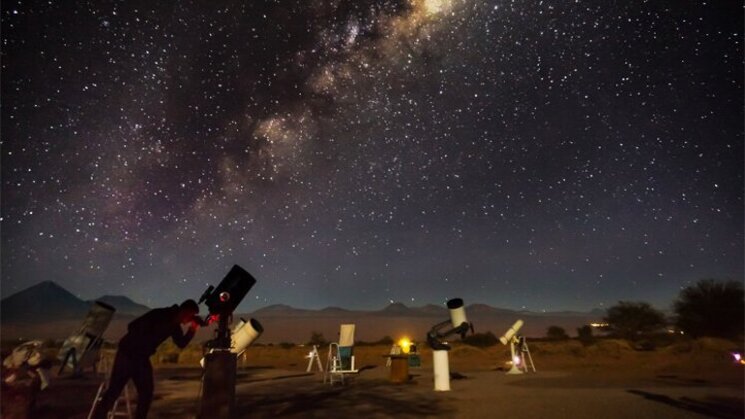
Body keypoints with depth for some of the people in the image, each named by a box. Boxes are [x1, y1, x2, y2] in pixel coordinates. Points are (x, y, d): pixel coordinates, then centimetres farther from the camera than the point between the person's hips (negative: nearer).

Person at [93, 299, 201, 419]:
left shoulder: (175, 325, -2)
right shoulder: (158, 315, -25)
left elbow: (181, 344, 1)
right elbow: (132, 326, -26)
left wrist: (193, 329, -13)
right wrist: (145, 342, -19)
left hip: (142, 358, 7)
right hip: (128, 353, -7)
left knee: (146, 392, 6)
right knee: (114, 390, -6)